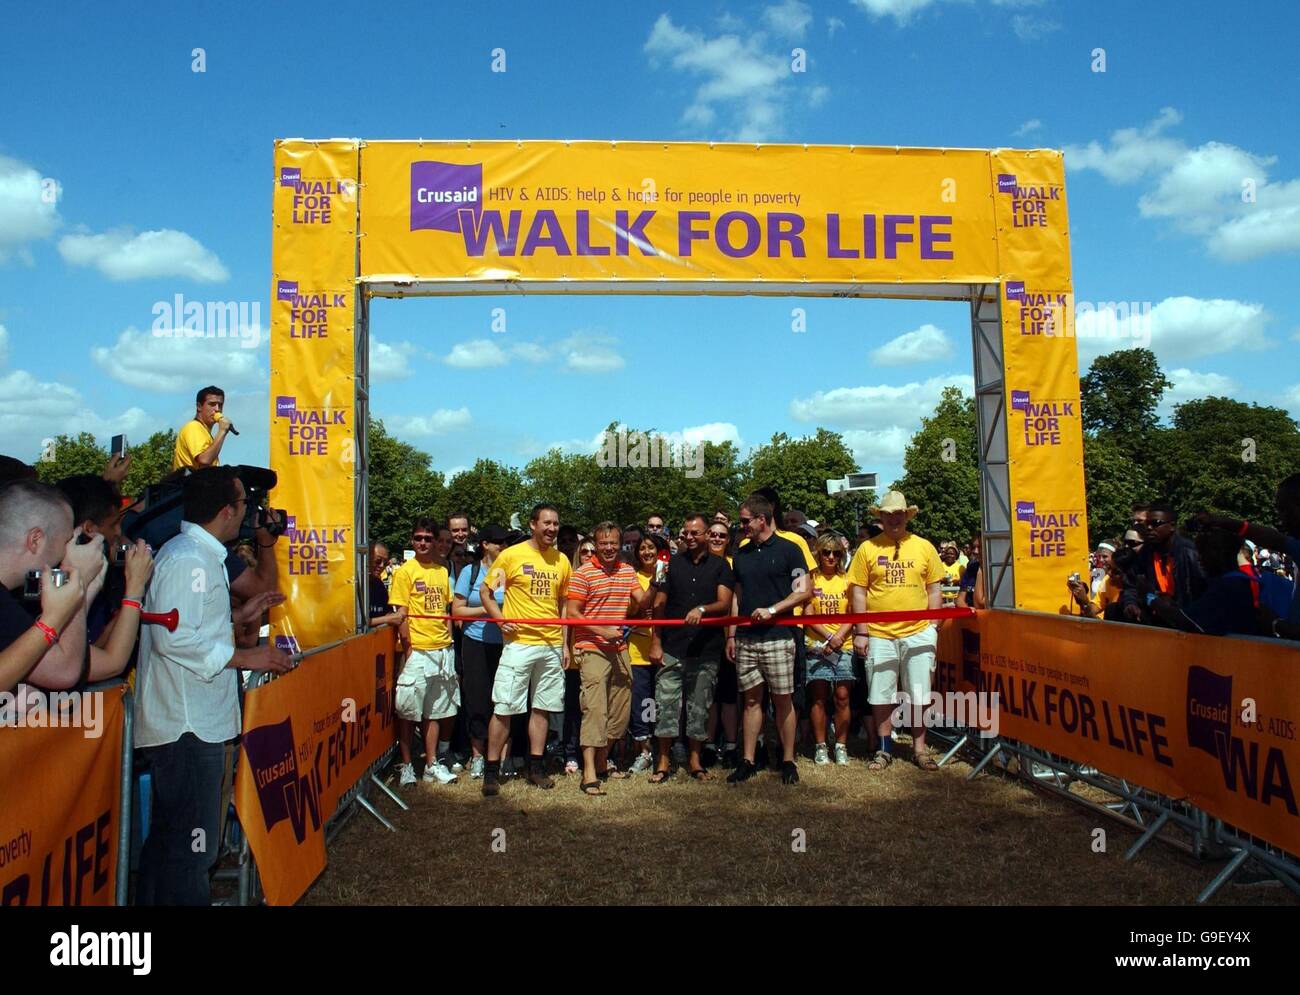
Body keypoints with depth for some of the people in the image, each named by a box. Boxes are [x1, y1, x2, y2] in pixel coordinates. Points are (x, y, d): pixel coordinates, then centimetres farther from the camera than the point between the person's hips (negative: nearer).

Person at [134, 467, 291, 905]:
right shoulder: (188, 559, -17)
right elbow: (174, 639, -25)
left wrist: (240, 615, 19)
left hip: (195, 722, 11)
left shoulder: (199, 555, 16)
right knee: (191, 847, -4)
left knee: (168, 837, 20)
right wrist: (243, 657, -19)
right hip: (187, 726, -11)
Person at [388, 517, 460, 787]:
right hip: (416, 651, -5)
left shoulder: (442, 572, 12)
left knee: (436, 710, 10)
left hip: (442, 650, 5)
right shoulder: (405, 571, -4)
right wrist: (407, 649, -13)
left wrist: (448, 642, 9)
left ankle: (432, 764, 18)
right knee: (407, 711, 1)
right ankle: (406, 765, 12)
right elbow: (400, 615, -8)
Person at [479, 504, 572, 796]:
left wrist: (565, 643, 11)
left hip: (552, 646, 4)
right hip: (519, 643, -4)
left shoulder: (561, 561, 9)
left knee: (542, 707, 11)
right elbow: (485, 590, 4)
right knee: (504, 708, -3)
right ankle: (491, 770, 8)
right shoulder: (511, 555, -3)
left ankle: (535, 768, 21)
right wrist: (500, 619, -11)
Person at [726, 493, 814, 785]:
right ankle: (748, 761, 13)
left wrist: (771, 610, -15)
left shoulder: (789, 550, -2)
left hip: (777, 637, -4)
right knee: (752, 698, 8)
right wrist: (731, 635, 11)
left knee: (783, 700, 2)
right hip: (745, 639, 5)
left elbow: (804, 591, -6)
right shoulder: (741, 554, 13)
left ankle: (788, 761, 13)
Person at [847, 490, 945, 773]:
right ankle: (884, 750, 20)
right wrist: (861, 632, -3)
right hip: (879, 634, -1)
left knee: (919, 695, 7)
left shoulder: (924, 547, 6)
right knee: (881, 695, 7)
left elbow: (933, 590, 9)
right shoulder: (867, 549, 2)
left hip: (918, 633, 1)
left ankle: (919, 749, 21)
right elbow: (857, 591, 2)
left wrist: (934, 627, 2)